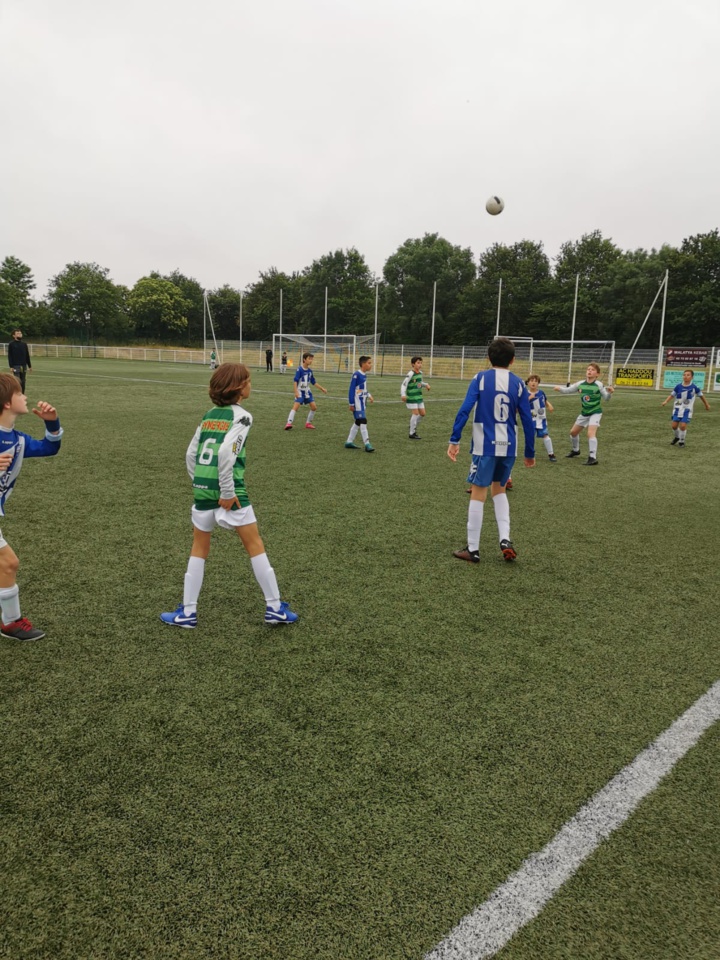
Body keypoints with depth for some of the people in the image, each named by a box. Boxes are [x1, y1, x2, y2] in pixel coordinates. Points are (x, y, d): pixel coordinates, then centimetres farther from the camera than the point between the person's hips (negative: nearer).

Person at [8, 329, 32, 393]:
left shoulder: (24, 344, 12)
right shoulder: (11, 344, -1)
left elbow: (27, 356, 16)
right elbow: (9, 356, -4)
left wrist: (29, 366, 12)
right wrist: (11, 366, -11)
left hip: (24, 366, 4)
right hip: (16, 366, -4)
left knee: (23, 382, 5)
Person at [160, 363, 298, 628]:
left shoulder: (209, 415, 12)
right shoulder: (241, 416, -7)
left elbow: (190, 454, 12)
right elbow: (226, 452, -20)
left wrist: (199, 483, 18)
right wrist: (228, 491, -16)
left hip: (202, 489, 6)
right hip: (228, 492, -6)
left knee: (199, 549, 18)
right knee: (255, 546, 7)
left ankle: (187, 612, 20)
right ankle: (274, 608, 14)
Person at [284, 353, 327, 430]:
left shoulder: (310, 371, 6)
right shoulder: (299, 370, -13)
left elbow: (314, 382, 16)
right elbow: (295, 381, -16)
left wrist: (322, 389, 14)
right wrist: (296, 391, -25)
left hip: (307, 392, 7)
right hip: (300, 391, -7)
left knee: (314, 407, 2)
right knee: (296, 406, -20)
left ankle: (308, 423, 17)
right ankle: (289, 423, -22)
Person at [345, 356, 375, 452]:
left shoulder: (364, 375, 9)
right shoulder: (356, 375, -17)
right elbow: (351, 390, -16)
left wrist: (369, 395, 5)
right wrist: (351, 404, -16)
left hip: (362, 403, 9)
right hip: (357, 403, -9)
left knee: (358, 422, 14)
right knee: (363, 422, -10)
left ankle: (349, 442, 23)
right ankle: (367, 444, -9)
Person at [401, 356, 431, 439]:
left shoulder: (420, 373, 7)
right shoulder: (411, 374, -16)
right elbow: (404, 385, -18)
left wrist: (426, 385, 3)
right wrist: (403, 395, -31)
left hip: (419, 397, 8)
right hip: (411, 397, -8)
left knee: (422, 413, 8)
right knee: (415, 413, -9)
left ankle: (414, 425, 32)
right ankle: (412, 434, 0)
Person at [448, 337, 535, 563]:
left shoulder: (480, 378, -2)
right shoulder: (518, 384, 4)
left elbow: (465, 410, -13)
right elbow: (527, 421, 4)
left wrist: (454, 440, -11)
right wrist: (530, 453, 11)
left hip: (485, 446, -3)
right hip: (508, 448, 3)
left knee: (478, 494, 4)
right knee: (499, 489, 22)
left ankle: (473, 549, 10)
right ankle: (505, 539, 10)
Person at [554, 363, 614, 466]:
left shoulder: (599, 385, -15)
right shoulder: (580, 384, -5)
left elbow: (606, 398, -7)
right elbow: (568, 390, 5)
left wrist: (610, 393, -28)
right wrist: (560, 389, -14)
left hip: (595, 413, -6)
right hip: (584, 413, 6)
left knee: (591, 433, -25)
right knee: (573, 432, 15)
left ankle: (593, 458, -22)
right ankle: (575, 450, 43)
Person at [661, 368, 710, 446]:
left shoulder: (694, 387, -7)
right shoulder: (678, 386, -5)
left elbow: (701, 395, 7)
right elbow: (672, 395, 3)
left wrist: (707, 405, 19)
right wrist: (665, 401, -16)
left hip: (687, 410, -2)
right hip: (677, 408, 2)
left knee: (683, 425, -13)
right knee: (674, 425, -3)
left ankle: (682, 441, 11)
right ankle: (676, 437, 29)